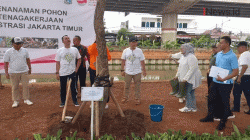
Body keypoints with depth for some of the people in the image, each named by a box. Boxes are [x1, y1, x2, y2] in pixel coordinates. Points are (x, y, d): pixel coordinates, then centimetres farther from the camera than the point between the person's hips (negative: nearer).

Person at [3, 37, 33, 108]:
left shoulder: (24, 50, 6)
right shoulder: (8, 52, -3)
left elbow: (28, 59, 17)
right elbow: (6, 63, -1)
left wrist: (29, 68, 19)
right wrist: (6, 73, -5)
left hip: (24, 72, 2)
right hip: (13, 72, -2)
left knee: (26, 86, 2)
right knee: (15, 87, 3)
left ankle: (26, 99, 14)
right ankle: (16, 101, 14)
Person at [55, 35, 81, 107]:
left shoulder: (75, 49, 4)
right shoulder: (60, 51, 1)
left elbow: (79, 59, 12)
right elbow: (58, 63, 2)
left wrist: (77, 68, 2)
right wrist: (57, 73, -3)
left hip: (72, 72, 0)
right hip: (62, 73, 0)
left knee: (73, 87, 4)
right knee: (63, 88, 8)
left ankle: (75, 101, 17)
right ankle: (62, 102, 21)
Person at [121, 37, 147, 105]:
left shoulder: (139, 51, 1)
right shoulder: (125, 51, 2)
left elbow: (142, 61, 2)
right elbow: (123, 61, 5)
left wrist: (144, 70, 1)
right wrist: (122, 70, 2)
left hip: (137, 72, 0)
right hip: (128, 72, 1)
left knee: (137, 86, 6)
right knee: (127, 85, 10)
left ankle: (137, 99, 20)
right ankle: (125, 97, 26)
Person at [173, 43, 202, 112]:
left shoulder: (191, 57, -19)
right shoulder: (183, 57, 12)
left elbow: (192, 69, -24)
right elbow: (180, 67, 20)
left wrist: (185, 78, -25)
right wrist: (177, 75, 15)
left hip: (190, 79, -9)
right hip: (184, 78, 9)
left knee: (188, 92, -4)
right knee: (191, 92, 13)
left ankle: (188, 107, 7)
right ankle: (193, 107, 20)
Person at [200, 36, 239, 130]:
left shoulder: (232, 56, -15)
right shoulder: (218, 54, 8)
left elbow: (236, 72, -17)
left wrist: (224, 79, -24)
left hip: (225, 84, -7)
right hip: (215, 82, 7)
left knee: (225, 103, 6)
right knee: (211, 100, 16)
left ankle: (223, 122, 21)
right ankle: (210, 117, 35)